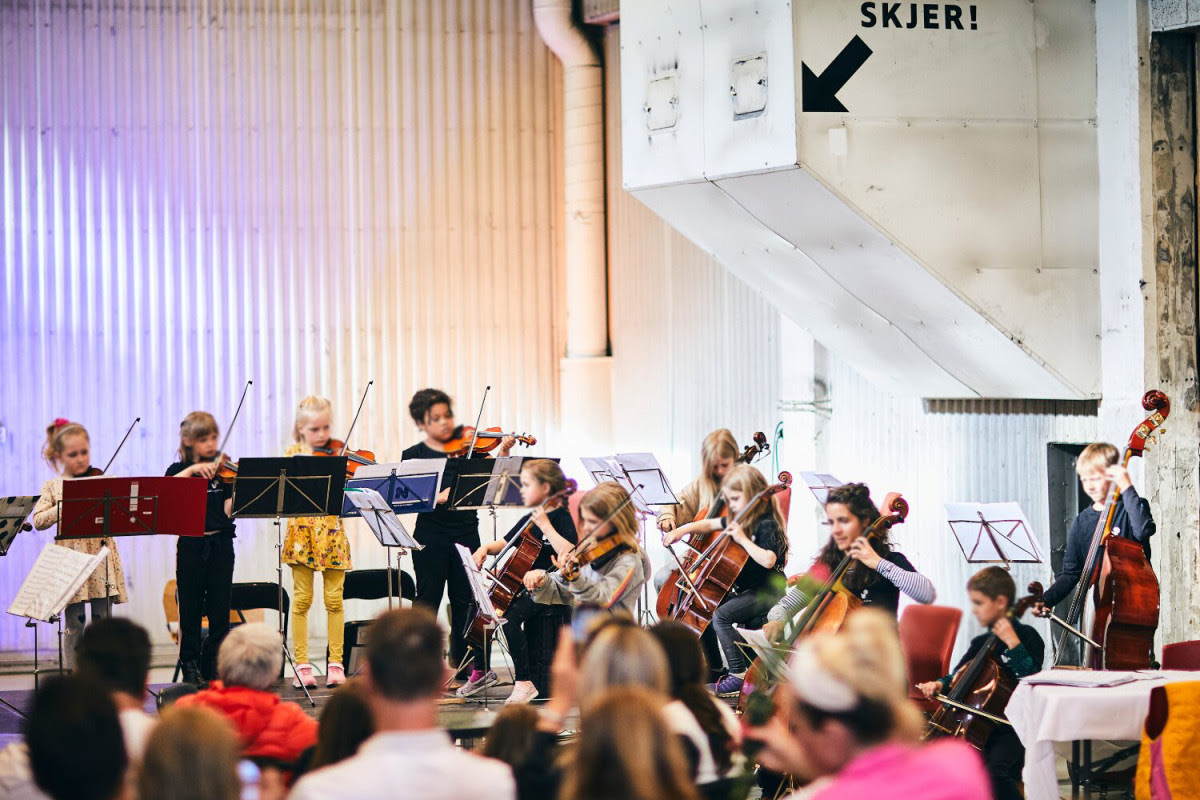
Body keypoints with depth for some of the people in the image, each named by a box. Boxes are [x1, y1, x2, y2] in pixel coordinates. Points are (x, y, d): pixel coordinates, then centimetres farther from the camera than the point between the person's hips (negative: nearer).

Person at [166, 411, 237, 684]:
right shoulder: (179, 470, 6)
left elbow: (229, 508, -2)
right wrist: (193, 469, -20)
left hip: (220, 543, 1)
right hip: (190, 545, -1)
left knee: (220, 607, 1)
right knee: (190, 607, 3)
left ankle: (215, 665, 10)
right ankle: (190, 664, 12)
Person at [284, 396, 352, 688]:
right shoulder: (293, 454, 6)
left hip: (332, 531, 1)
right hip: (302, 530, -1)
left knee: (334, 598, 1)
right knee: (302, 598, 0)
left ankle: (335, 664, 6)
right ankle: (302, 665, 4)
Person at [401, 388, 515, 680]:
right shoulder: (414, 456, 3)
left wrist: (503, 453, -18)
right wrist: (438, 496, -26)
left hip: (466, 533, 2)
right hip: (430, 535, -2)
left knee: (464, 601, 6)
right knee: (428, 600, 1)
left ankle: (462, 664, 13)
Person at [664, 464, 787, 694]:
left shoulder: (767, 526, -18)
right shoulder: (740, 520, 10)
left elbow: (768, 560, -33)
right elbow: (709, 524, 20)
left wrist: (742, 539, -30)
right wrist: (681, 530, 7)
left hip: (766, 592, -10)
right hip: (743, 588, 10)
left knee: (721, 616, -25)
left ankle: (739, 674, -22)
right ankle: (715, 669, 14)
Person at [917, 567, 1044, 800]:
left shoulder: (1027, 637, -4)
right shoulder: (981, 643, 14)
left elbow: (1032, 679, -18)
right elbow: (958, 678, 22)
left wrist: (1013, 643, -21)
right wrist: (940, 685, 1)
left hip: (1012, 727, -7)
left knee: (994, 771, -34)